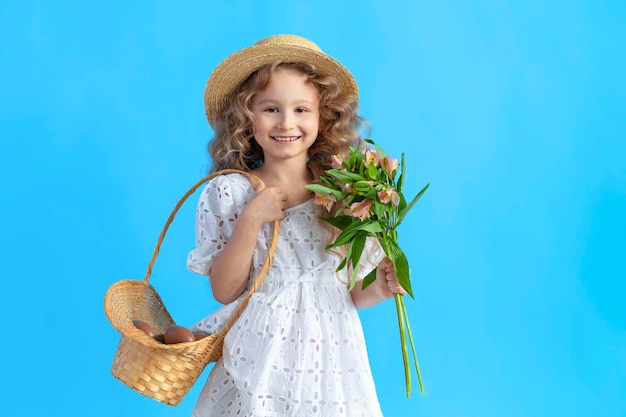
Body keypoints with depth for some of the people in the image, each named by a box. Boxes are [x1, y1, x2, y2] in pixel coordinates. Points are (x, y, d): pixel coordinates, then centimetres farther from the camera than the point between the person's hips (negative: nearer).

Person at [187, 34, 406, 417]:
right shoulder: (227, 192, -5)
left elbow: (348, 291, 6)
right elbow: (225, 291, -8)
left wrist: (377, 290, -14)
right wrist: (251, 221, -19)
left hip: (329, 359, 2)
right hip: (260, 360, -1)